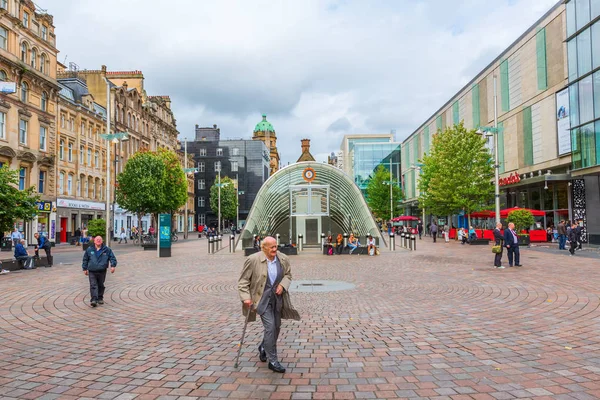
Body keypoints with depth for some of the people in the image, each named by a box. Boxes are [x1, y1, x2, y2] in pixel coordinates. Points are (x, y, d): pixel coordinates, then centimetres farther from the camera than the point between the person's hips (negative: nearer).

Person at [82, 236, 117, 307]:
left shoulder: (107, 250, 2)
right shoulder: (89, 250, 4)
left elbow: (112, 258, 4)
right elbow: (85, 259, 14)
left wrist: (113, 266, -10)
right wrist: (85, 268, 12)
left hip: (102, 271, 1)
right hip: (92, 272, -1)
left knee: (101, 285, 12)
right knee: (93, 285, -9)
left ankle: (100, 298, 25)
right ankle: (93, 300, -13)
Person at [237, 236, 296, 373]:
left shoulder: (283, 259, -3)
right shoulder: (253, 260, -15)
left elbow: (288, 274, 12)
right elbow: (243, 281, -9)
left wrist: (283, 285, -6)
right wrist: (246, 297, -17)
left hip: (277, 298, 5)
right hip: (262, 299, -5)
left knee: (276, 327, 15)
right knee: (270, 327, -11)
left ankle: (263, 348, 42)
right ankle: (272, 361, 1)